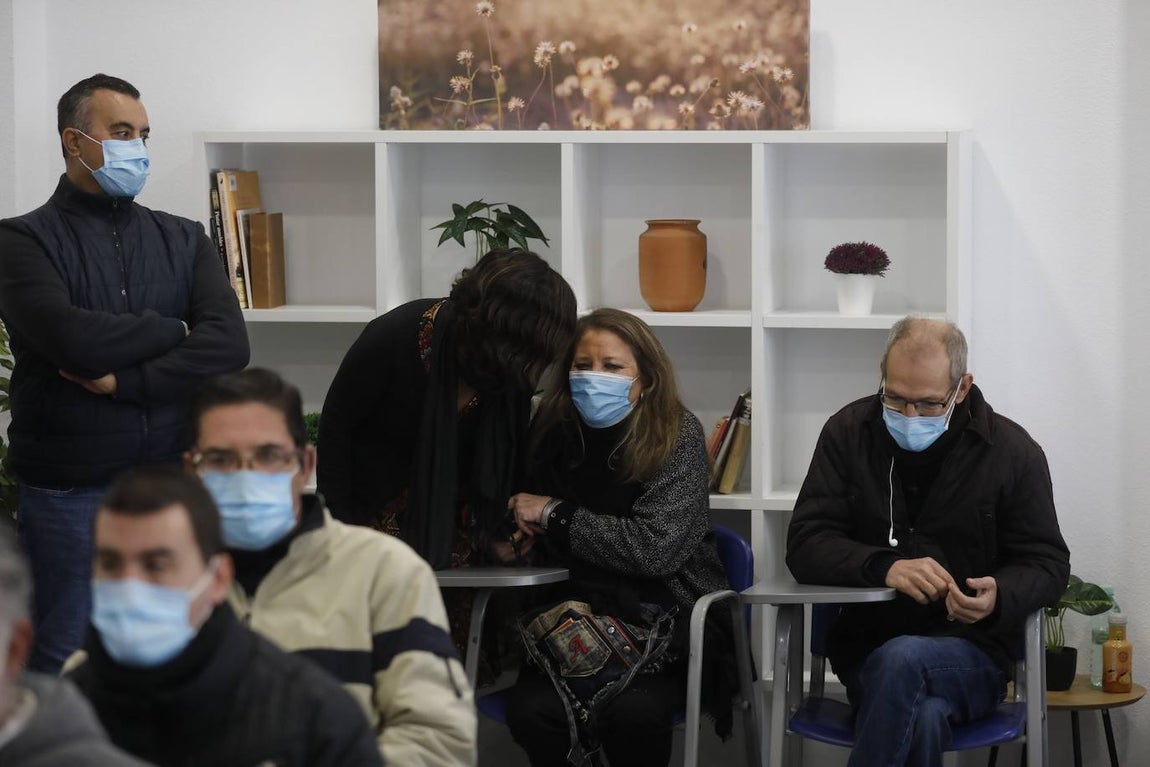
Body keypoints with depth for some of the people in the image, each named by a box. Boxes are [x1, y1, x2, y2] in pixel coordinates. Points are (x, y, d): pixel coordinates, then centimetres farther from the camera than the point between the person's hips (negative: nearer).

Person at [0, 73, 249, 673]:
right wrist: (171, 331, -4)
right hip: (70, 494, -3)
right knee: (66, 664, 1)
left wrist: (125, 381, -14)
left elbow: (229, 345, -4)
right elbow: (70, 337, -18)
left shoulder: (183, 240, 12)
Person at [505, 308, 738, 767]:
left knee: (633, 712, -33)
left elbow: (657, 547, -18)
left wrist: (557, 514, -12)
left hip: (662, 621, -3)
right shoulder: (555, 431, 5)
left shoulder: (677, 436, -7)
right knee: (532, 711, -28)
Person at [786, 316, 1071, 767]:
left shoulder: (1013, 452, 0)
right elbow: (805, 545, -2)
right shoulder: (849, 433, 3)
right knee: (923, 719, -35)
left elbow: (1046, 562, 5)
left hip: (973, 650, -1)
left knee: (902, 659, -36)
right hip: (867, 650, 1)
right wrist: (884, 567, -23)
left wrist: (999, 598, -20)